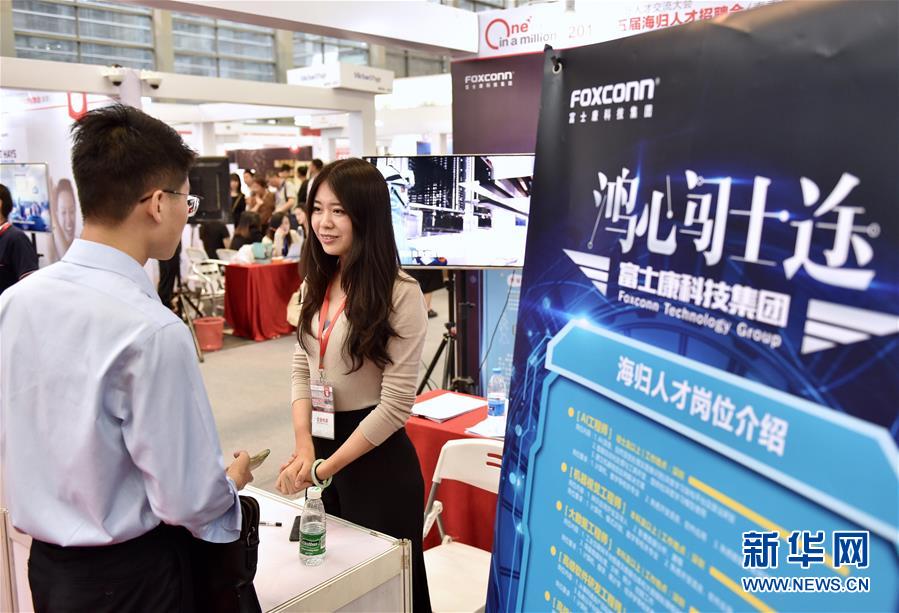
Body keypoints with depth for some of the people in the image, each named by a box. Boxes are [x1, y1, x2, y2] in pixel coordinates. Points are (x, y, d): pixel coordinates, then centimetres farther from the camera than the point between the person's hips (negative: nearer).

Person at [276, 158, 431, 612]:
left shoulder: (399, 294, -19)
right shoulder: (316, 283, 3)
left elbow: (394, 406, -19)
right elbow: (302, 371, 4)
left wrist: (322, 469, -15)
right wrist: (304, 447, -12)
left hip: (376, 457, -6)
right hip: (322, 445, 6)